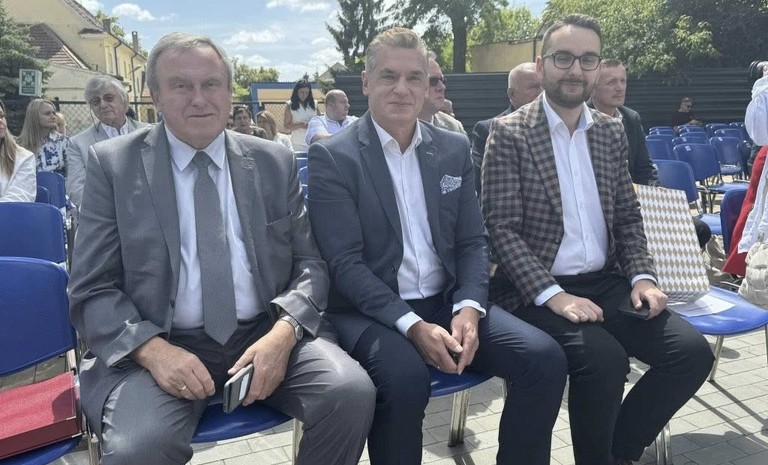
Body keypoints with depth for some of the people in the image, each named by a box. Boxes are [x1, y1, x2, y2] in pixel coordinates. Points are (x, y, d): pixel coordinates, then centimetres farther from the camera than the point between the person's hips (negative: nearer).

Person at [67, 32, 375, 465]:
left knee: (353, 392, -22)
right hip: (162, 345, -2)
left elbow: (310, 263, 7)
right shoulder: (113, 164, 2)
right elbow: (92, 292, 1)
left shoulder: (274, 161, 6)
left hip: (265, 334, 3)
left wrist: (283, 332, -13)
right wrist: (152, 349, -18)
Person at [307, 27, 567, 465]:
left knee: (545, 358, -15)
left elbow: (472, 242, 8)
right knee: (405, 378, -34)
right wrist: (412, 326, -23)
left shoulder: (455, 148, 9)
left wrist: (468, 308, -11)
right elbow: (345, 263, -12)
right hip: (371, 310, -4)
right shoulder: (332, 156, -6)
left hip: (447, 300, 5)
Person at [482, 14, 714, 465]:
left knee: (693, 352, -12)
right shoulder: (509, 132, -6)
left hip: (605, 282, 6)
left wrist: (642, 277, -3)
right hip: (537, 291, -5)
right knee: (605, 359, -29)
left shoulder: (612, 131, 11)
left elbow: (628, 217, 15)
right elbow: (501, 228, -12)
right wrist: (553, 295, -22)